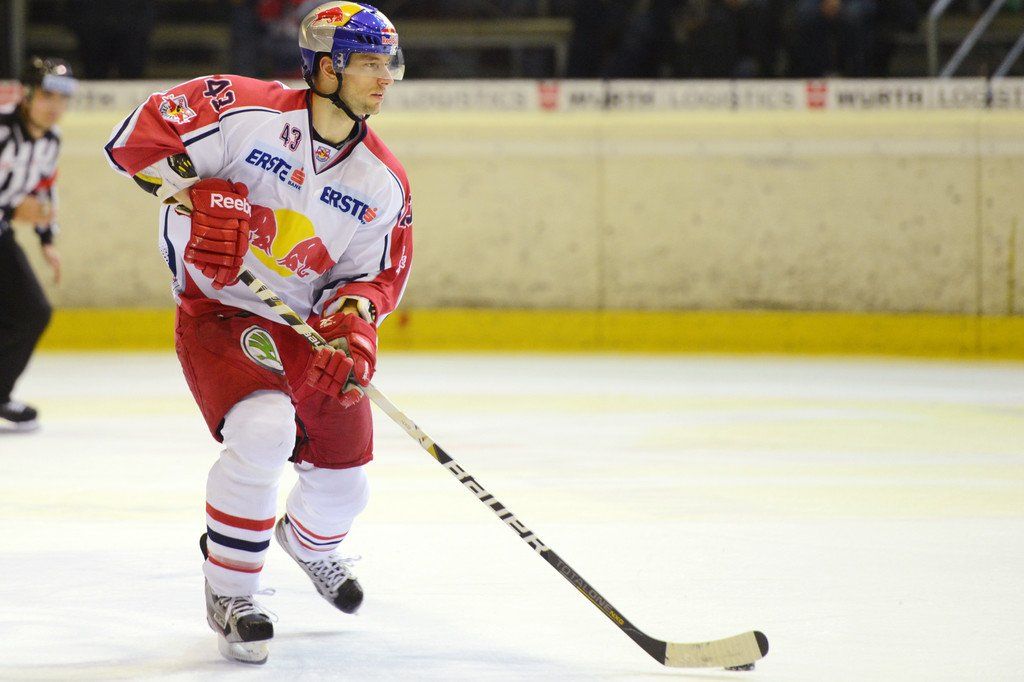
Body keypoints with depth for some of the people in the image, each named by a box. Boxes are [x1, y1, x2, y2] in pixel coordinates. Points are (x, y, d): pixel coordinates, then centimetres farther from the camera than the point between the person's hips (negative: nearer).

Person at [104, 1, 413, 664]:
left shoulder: (383, 182, -3)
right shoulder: (247, 112, -18)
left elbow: (378, 275, 2)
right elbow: (138, 137, -17)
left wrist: (353, 322, -18)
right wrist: (197, 192, -29)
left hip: (307, 323, 6)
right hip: (217, 312, -6)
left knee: (342, 482, 10)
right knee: (262, 430, -32)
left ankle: (311, 542, 50)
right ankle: (229, 592, -13)